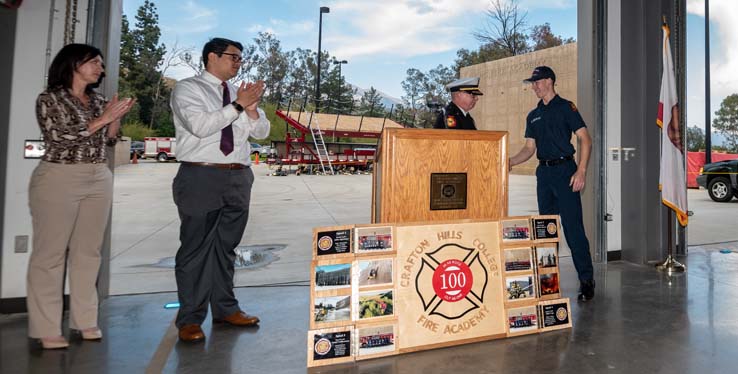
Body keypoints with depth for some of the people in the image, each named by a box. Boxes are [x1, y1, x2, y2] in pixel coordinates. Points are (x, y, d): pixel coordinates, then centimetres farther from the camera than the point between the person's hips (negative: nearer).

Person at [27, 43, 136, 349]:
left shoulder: (99, 101, 14)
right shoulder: (49, 98, -1)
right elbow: (58, 137, -14)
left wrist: (116, 118, -2)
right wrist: (102, 119, -15)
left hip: (99, 180, 5)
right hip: (59, 179, -5)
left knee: (88, 251, 6)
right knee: (50, 253, -1)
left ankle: (85, 320, 13)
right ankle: (46, 328, 4)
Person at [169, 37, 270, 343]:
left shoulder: (240, 92, 17)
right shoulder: (188, 88, 0)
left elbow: (261, 132, 11)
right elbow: (200, 125, -16)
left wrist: (252, 109, -7)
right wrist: (238, 106, -14)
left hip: (238, 178, 6)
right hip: (201, 178, -5)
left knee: (227, 246, 12)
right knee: (196, 248, -2)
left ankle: (225, 309, 24)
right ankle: (190, 319, 8)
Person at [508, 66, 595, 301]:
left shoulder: (565, 107, -1)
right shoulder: (534, 116, 17)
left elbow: (585, 139, -6)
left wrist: (581, 171, -16)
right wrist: (510, 162, -1)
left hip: (564, 170, -6)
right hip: (544, 173, 6)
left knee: (573, 227, -8)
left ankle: (586, 279, 1)